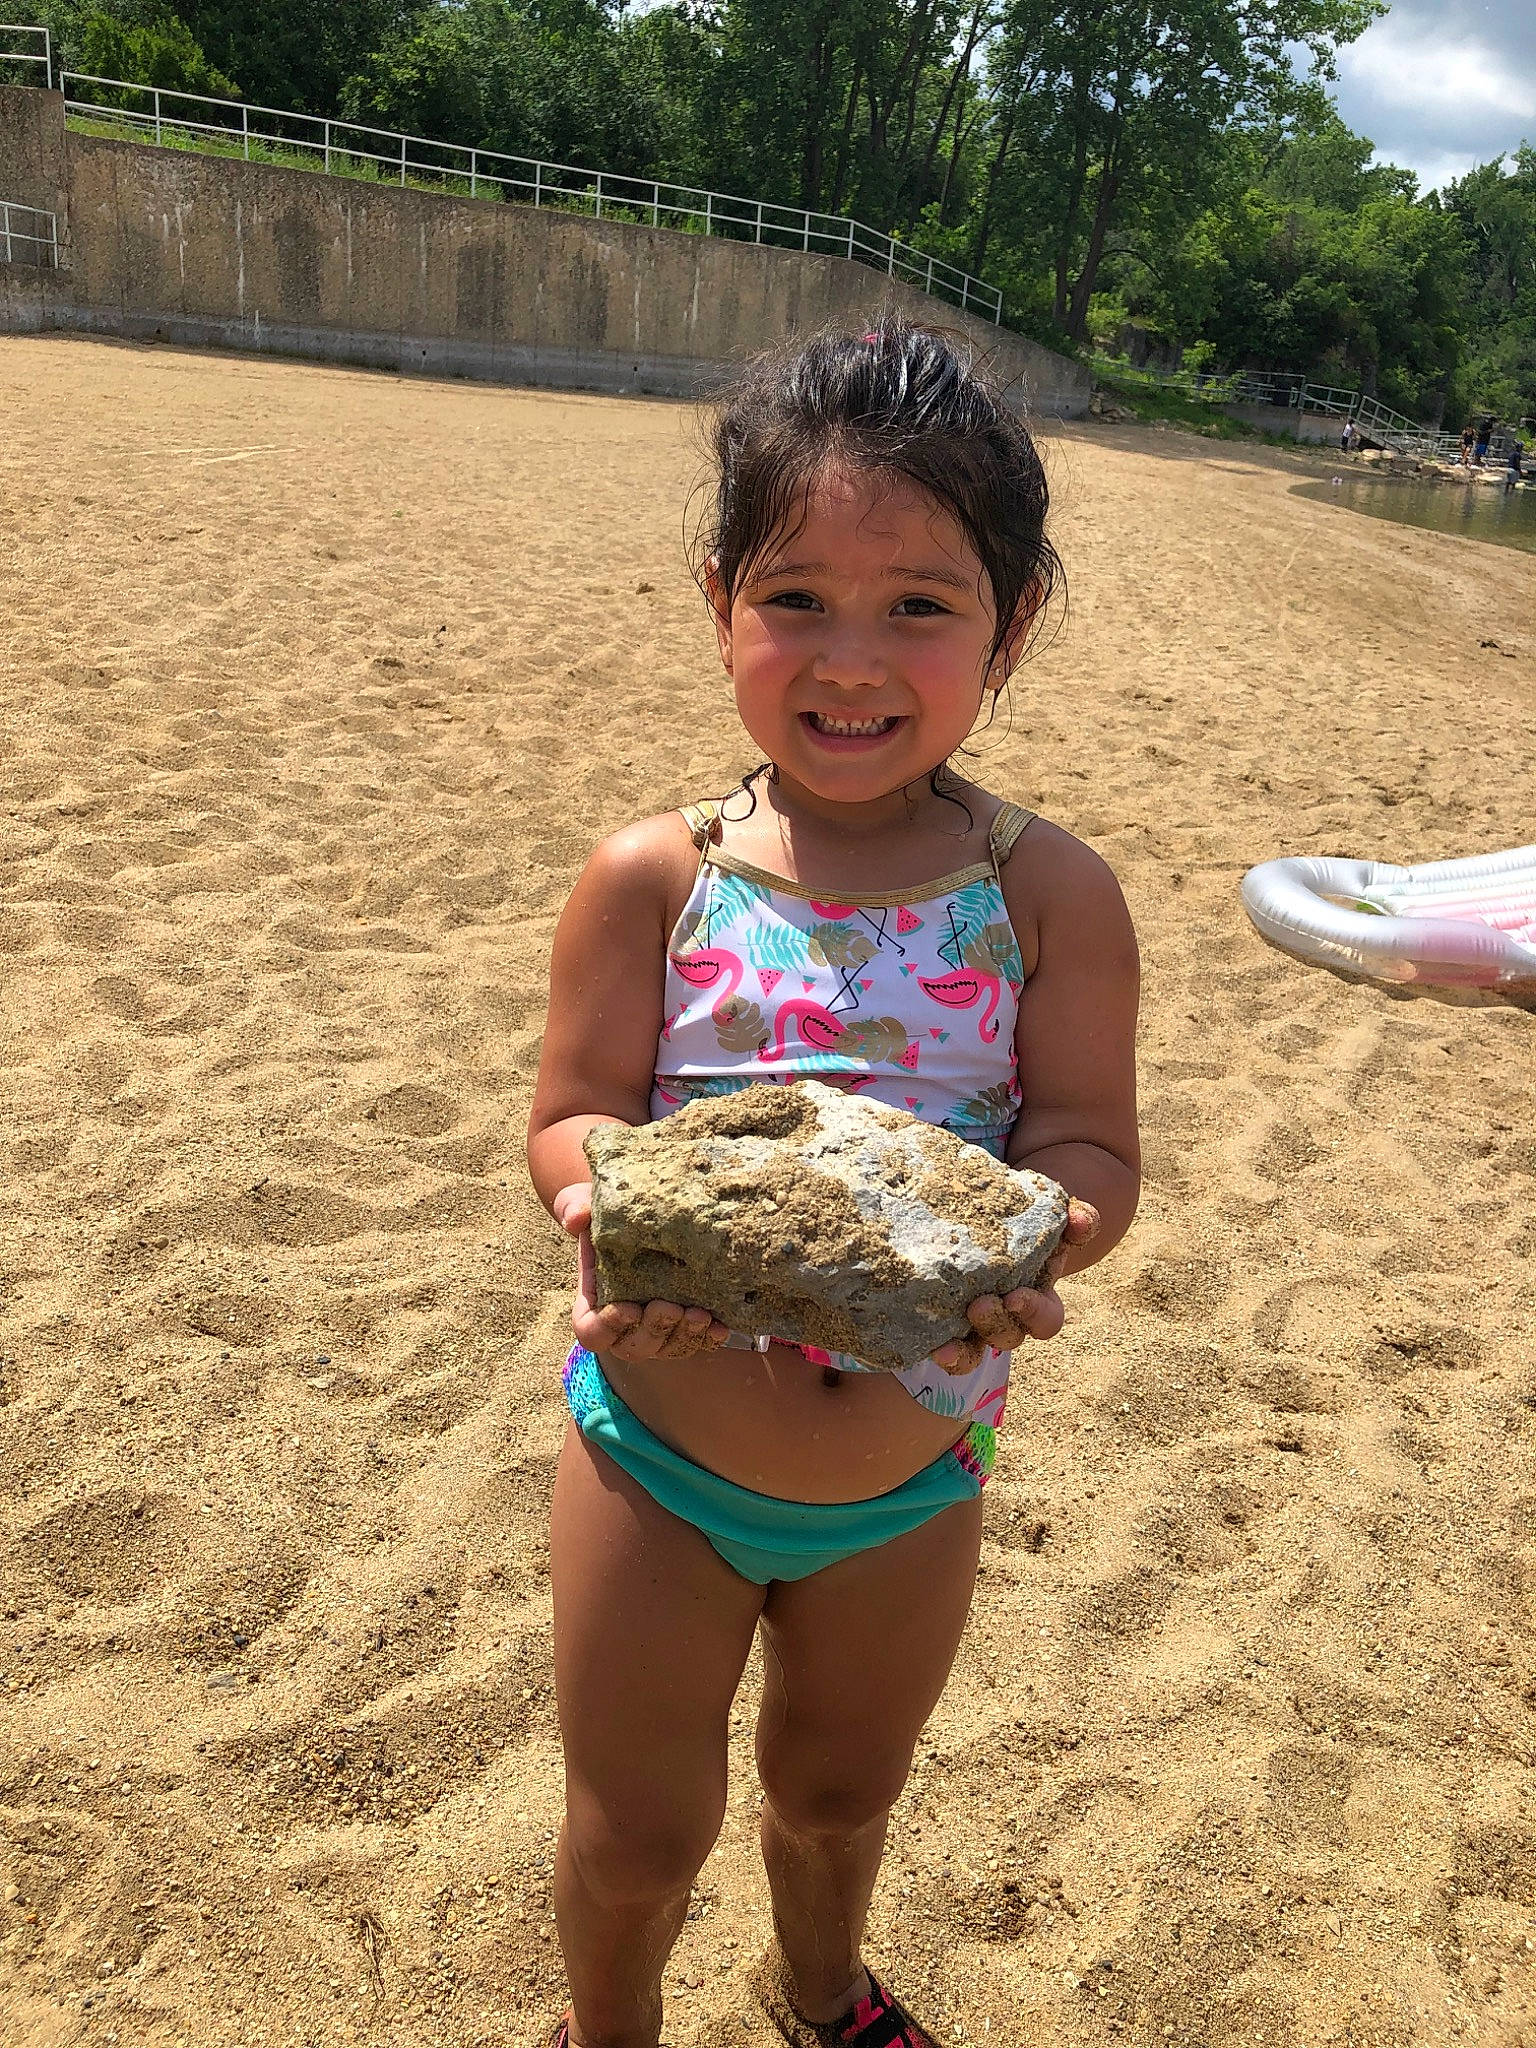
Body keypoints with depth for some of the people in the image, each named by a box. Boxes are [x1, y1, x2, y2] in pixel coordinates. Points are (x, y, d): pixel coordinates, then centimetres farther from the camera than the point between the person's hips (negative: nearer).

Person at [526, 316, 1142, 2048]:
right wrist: (612, 1204, -32)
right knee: (636, 1838, 19)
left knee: (842, 1788, 29)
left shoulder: (1048, 894, -13)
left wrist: (1035, 1232, -34)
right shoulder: (652, 882, -14)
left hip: (914, 1479, 2)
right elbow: (570, 1118, -10)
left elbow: (1090, 1144, -11)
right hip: (660, 1453, -1)